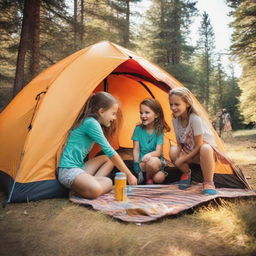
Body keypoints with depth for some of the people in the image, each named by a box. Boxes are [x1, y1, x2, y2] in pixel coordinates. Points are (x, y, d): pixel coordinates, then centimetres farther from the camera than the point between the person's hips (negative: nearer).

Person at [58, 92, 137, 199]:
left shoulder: (92, 123, 16)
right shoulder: (91, 123, -13)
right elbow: (109, 151, -13)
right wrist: (129, 175, -7)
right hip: (68, 170, -11)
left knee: (108, 159, 13)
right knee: (94, 190, -34)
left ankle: (90, 182, -5)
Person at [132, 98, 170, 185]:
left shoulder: (159, 131, -7)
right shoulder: (138, 129, -3)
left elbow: (158, 152, -13)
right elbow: (136, 150, -2)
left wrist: (149, 155, -35)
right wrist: (136, 164, -16)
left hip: (156, 160, 0)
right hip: (141, 162, 0)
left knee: (152, 161, -35)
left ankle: (149, 179, -6)